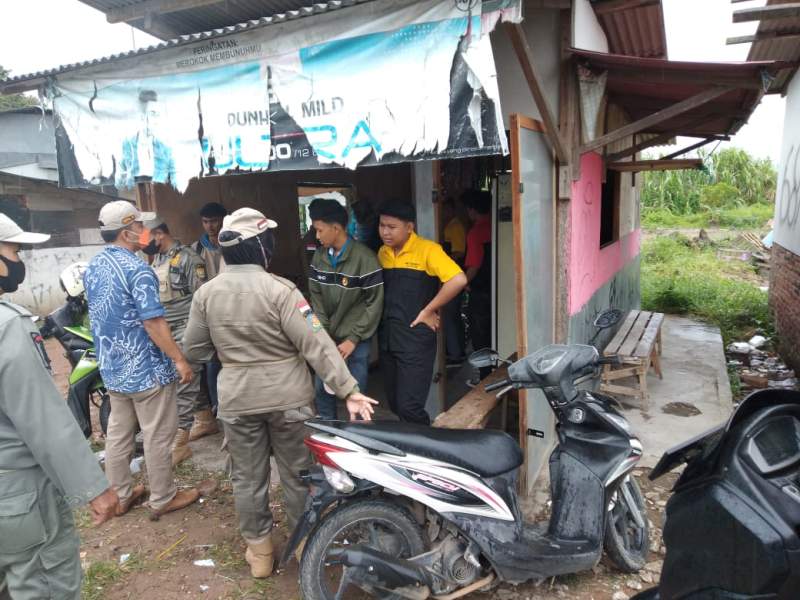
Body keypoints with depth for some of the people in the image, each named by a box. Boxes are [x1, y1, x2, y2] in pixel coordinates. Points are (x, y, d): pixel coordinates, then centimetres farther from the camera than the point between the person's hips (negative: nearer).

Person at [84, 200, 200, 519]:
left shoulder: (92, 267, 7)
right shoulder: (137, 269, -20)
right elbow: (153, 322, -23)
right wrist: (179, 359, -17)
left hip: (111, 366, 8)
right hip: (146, 367, -8)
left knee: (117, 434, 18)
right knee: (157, 437, 6)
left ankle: (119, 495, 31)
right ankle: (163, 498, 19)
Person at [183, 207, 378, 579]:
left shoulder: (206, 293, -4)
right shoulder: (279, 289, -17)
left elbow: (193, 349, 6)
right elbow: (316, 344, -21)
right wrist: (348, 389, -18)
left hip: (237, 398, 3)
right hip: (286, 396, -3)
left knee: (248, 476, 17)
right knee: (296, 473, 15)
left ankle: (258, 550, 31)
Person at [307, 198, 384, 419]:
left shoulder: (365, 258, -15)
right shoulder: (319, 257, 2)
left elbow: (374, 304, -13)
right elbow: (316, 297, 5)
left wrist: (353, 339, -13)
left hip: (356, 340, -5)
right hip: (327, 338, 5)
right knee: (322, 390, 13)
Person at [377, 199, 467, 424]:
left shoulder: (427, 250, -11)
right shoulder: (382, 253, 10)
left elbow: (458, 280, -22)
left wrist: (428, 311, -16)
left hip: (415, 339, -7)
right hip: (387, 338, 7)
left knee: (409, 407, -8)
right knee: (395, 404, 15)